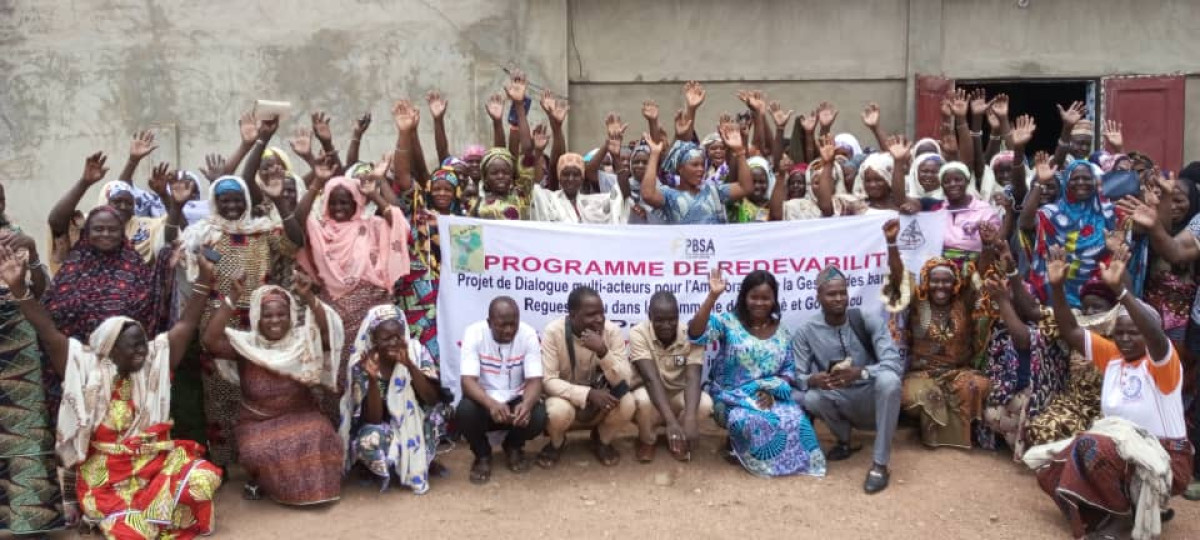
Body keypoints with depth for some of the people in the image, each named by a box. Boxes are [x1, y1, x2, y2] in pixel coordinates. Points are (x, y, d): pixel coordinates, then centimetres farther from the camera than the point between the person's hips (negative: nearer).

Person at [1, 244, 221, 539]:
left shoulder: (155, 362, 5)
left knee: (202, 479, -25)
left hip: (155, 458, 3)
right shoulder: (88, 369, -2)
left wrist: (204, 280, -8)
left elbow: (186, 325, 1)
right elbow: (49, 333, -12)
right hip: (107, 471, -3)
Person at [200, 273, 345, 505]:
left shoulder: (302, 339, -2)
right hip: (257, 422, 0)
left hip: (299, 416, 0)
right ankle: (256, 480, 6)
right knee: (257, 451, -31)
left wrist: (309, 297, -28)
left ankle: (309, 485, -1)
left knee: (319, 439, -30)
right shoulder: (246, 343, -4)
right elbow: (211, 340, -20)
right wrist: (232, 298, -25)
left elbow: (330, 332, -19)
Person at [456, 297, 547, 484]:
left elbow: (534, 380, -19)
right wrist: (491, 404, -47)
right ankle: (482, 455, 1)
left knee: (538, 417, -29)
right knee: (465, 412, -33)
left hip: (516, 400, 1)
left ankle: (514, 447, 8)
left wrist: (526, 404, -42)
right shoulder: (474, 333, -18)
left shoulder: (528, 334, -14)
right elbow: (468, 381, -26)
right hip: (483, 400, -1)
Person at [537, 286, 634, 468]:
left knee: (627, 404, -29)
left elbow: (624, 381, -21)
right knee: (558, 411, -36)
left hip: (601, 396, 2)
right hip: (566, 396, -2)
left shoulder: (612, 331, -16)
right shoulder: (553, 331, -22)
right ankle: (556, 443, 3)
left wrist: (603, 351, -38)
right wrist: (588, 394, -36)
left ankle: (602, 440, 5)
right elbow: (548, 381, -23)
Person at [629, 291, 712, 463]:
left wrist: (690, 419, -47)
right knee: (643, 399, -36)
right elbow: (651, 379, -32)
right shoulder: (638, 333, -22)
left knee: (705, 403, -29)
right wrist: (671, 421, -45)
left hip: (678, 396, 2)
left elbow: (693, 379, -29)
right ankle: (647, 440, -2)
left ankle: (678, 440, 3)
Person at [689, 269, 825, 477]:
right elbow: (696, 334, -23)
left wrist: (772, 392, -13)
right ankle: (736, 444, 1)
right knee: (750, 421, -35)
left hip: (770, 397, 3)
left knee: (795, 419, -26)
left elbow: (789, 370, 7)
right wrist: (712, 296, -30)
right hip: (732, 397, -3)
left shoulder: (782, 333, 8)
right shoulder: (728, 322, -5)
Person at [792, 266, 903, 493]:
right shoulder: (806, 331, -8)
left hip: (871, 399, -1)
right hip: (839, 402, 1)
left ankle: (880, 464, -25)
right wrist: (812, 379, -35)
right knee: (810, 398, -31)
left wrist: (860, 372, -40)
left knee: (888, 379, -34)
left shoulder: (867, 321, -11)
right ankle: (844, 442, 2)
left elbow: (895, 363, -21)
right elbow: (797, 377, -10)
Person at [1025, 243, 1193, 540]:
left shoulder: (1162, 362, -13)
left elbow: (1156, 336, -36)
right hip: (1121, 446, 7)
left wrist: (1120, 290, -49)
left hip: (1164, 457, -7)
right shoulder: (1112, 355, 6)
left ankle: (1134, 507, -8)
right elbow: (1070, 331, 0)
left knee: (1091, 448, -32)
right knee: (1052, 469, -9)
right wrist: (1057, 287, -16)